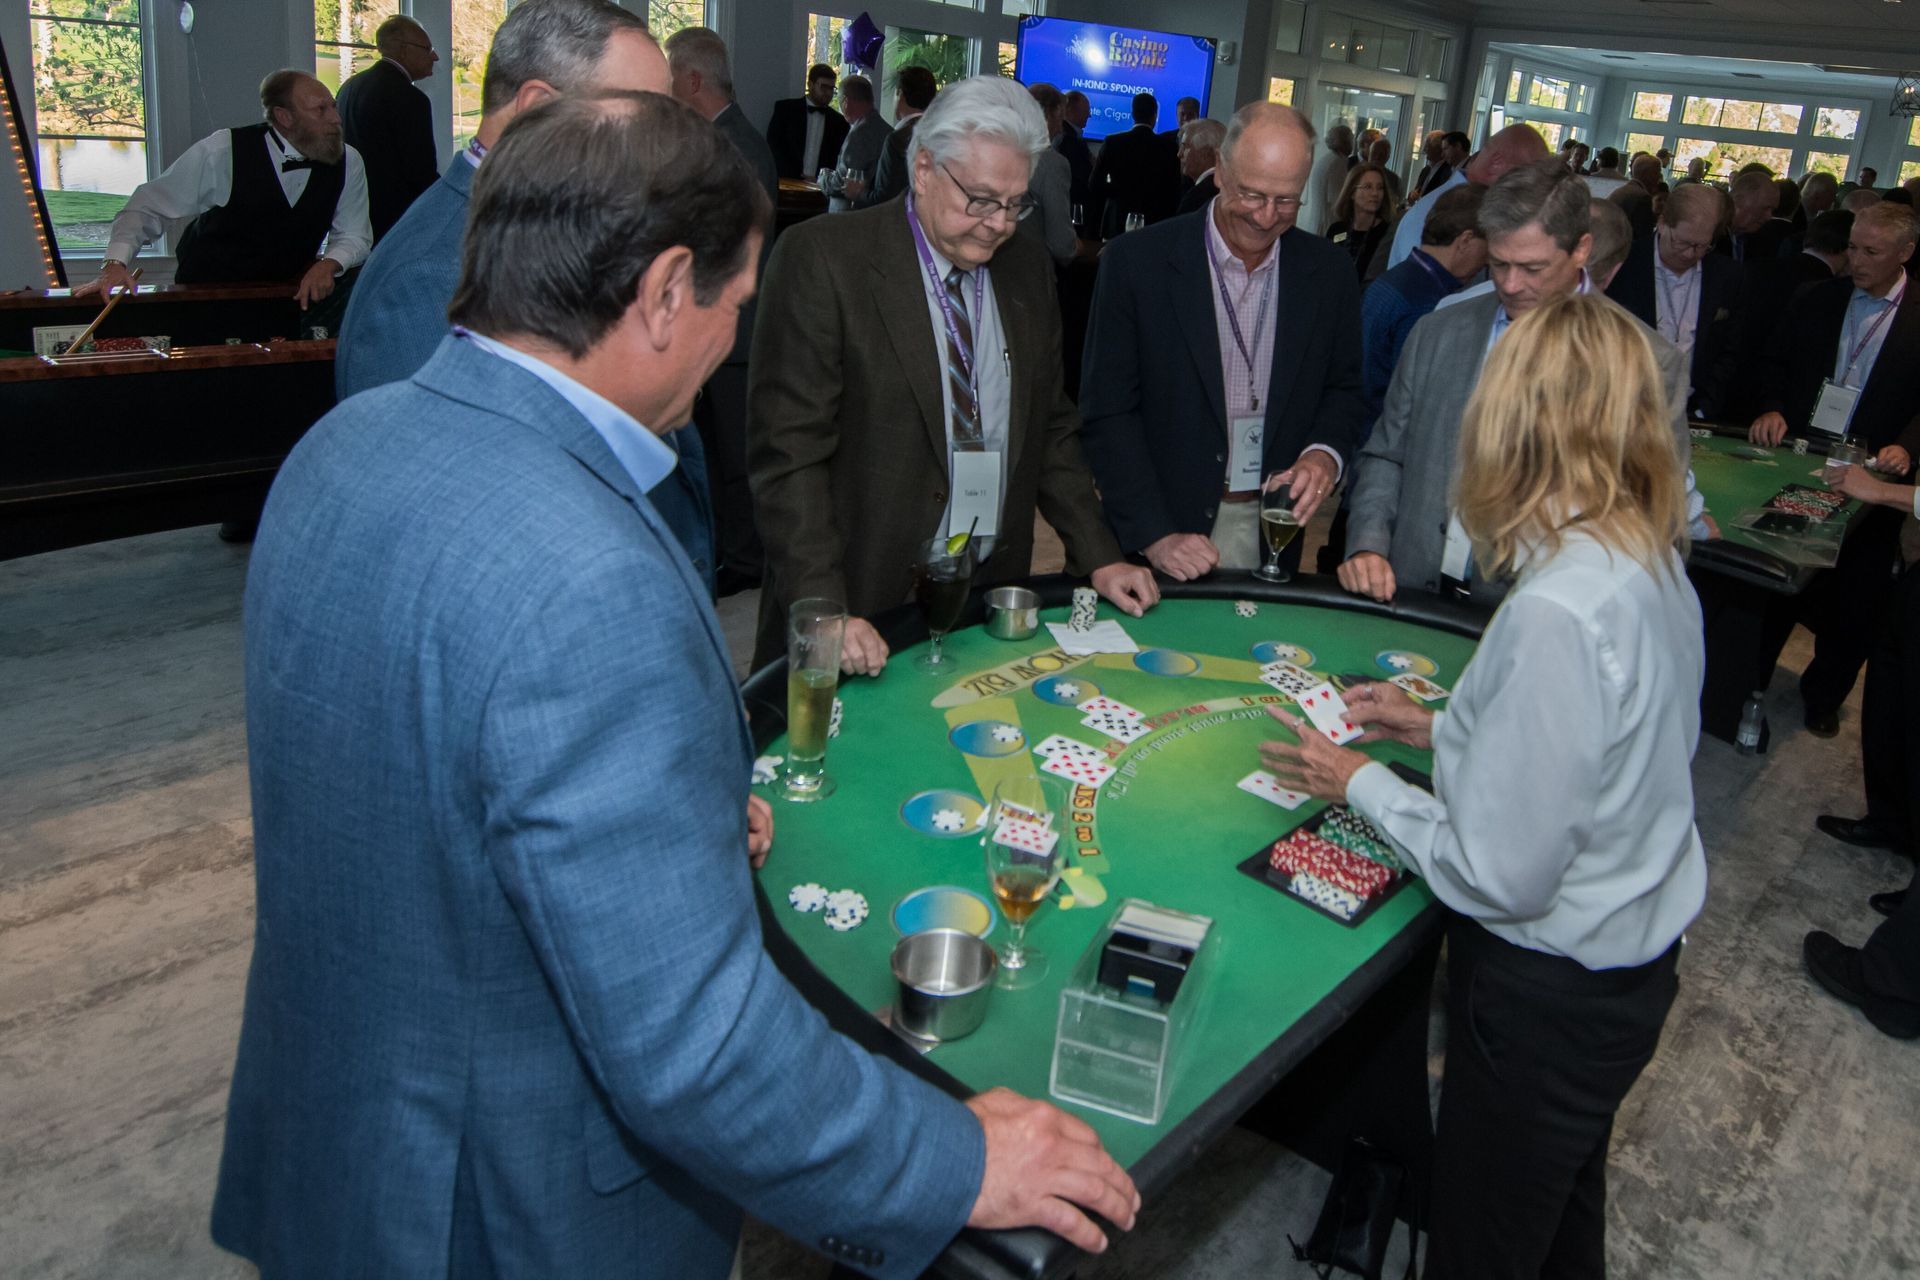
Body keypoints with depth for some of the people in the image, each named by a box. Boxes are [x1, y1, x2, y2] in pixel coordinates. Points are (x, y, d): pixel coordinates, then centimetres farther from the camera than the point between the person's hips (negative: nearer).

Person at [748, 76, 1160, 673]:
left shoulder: (1028, 268, 7)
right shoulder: (822, 258, -11)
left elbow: (1051, 429, 14)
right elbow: (789, 450, -16)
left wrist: (1099, 558, 5)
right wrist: (825, 612, -23)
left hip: (991, 598, 5)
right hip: (866, 608, -5)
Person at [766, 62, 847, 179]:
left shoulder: (839, 122, 11)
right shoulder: (785, 108, 6)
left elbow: (838, 159, 10)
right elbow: (773, 145, 1)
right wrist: (795, 176, -9)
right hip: (787, 181, -1)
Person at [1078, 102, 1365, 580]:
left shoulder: (1330, 272, 0)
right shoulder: (1136, 262, -10)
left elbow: (1343, 391, 10)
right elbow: (1108, 412, -11)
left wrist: (1326, 453, -12)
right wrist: (1153, 536, -18)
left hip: (1273, 535, 3)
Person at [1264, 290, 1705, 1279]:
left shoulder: (1557, 612, -31)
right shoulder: (1654, 563, -3)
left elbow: (1500, 875, -27)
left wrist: (1360, 783, -13)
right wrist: (1443, 729, 6)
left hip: (1549, 992, -8)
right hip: (1630, 957, 8)